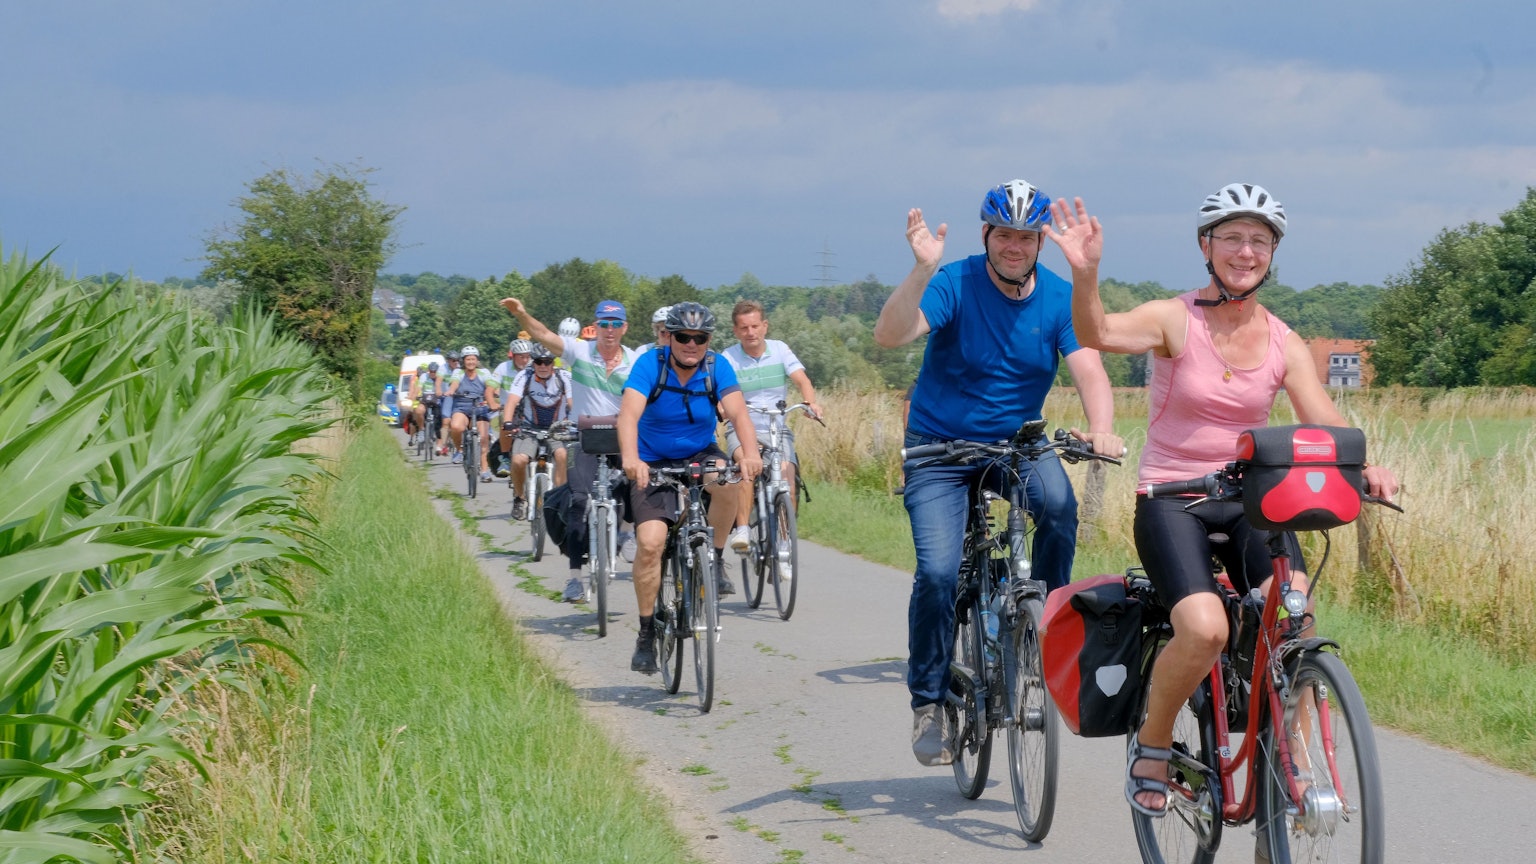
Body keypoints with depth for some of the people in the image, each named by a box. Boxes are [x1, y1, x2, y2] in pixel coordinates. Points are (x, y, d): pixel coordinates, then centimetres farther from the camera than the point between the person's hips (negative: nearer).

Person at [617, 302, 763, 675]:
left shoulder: (717, 367, -11)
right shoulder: (650, 365, -17)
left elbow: (737, 411, -25)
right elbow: (629, 413, -31)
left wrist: (751, 453, -45)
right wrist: (630, 459, -50)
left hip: (700, 456, 2)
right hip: (654, 464, -1)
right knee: (650, 542, -18)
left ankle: (715, 561, -11)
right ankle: (646, 633, -4)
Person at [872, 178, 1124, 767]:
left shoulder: (1059, 298, -6)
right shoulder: (954, 284, -15)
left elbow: (1088, 370, -17)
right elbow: (890, 336, -30)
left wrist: (1100, 429, -37)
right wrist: (922, 271, -46)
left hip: (1016, 441, 2)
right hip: (940, 443, -2)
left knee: (1059, 503, -31)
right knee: (938, 571, -18)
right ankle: (928, 702, 0)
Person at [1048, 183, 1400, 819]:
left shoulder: (1284, 344, 4)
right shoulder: (1174, 319, -8)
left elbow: (1326, 426, -6)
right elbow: (1097, 334, -27)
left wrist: (1365, 468, -27)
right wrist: (1085, 272, -46)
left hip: (1248, 501, 3)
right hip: (1171, 500, -3)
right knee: (1205, 628, -28)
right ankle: (1151, 743, 0)